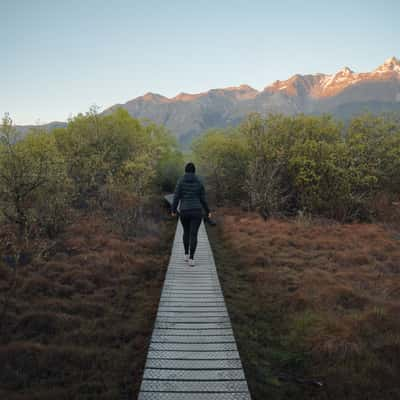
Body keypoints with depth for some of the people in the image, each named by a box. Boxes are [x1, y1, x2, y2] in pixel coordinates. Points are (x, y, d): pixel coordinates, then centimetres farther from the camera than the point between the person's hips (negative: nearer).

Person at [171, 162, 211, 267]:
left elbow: (176, 197, -6)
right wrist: (207, 211, 15)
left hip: (184, 212, 1)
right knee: (193, 235, 0)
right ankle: (191, 259, -8)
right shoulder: (199, 182, 0)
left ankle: (186, 255, 29)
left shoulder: (181, 181, -4)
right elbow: (203, 199, 2)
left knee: (186, 232, 23)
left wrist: (173, 210, 7)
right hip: (196, 211, -1)